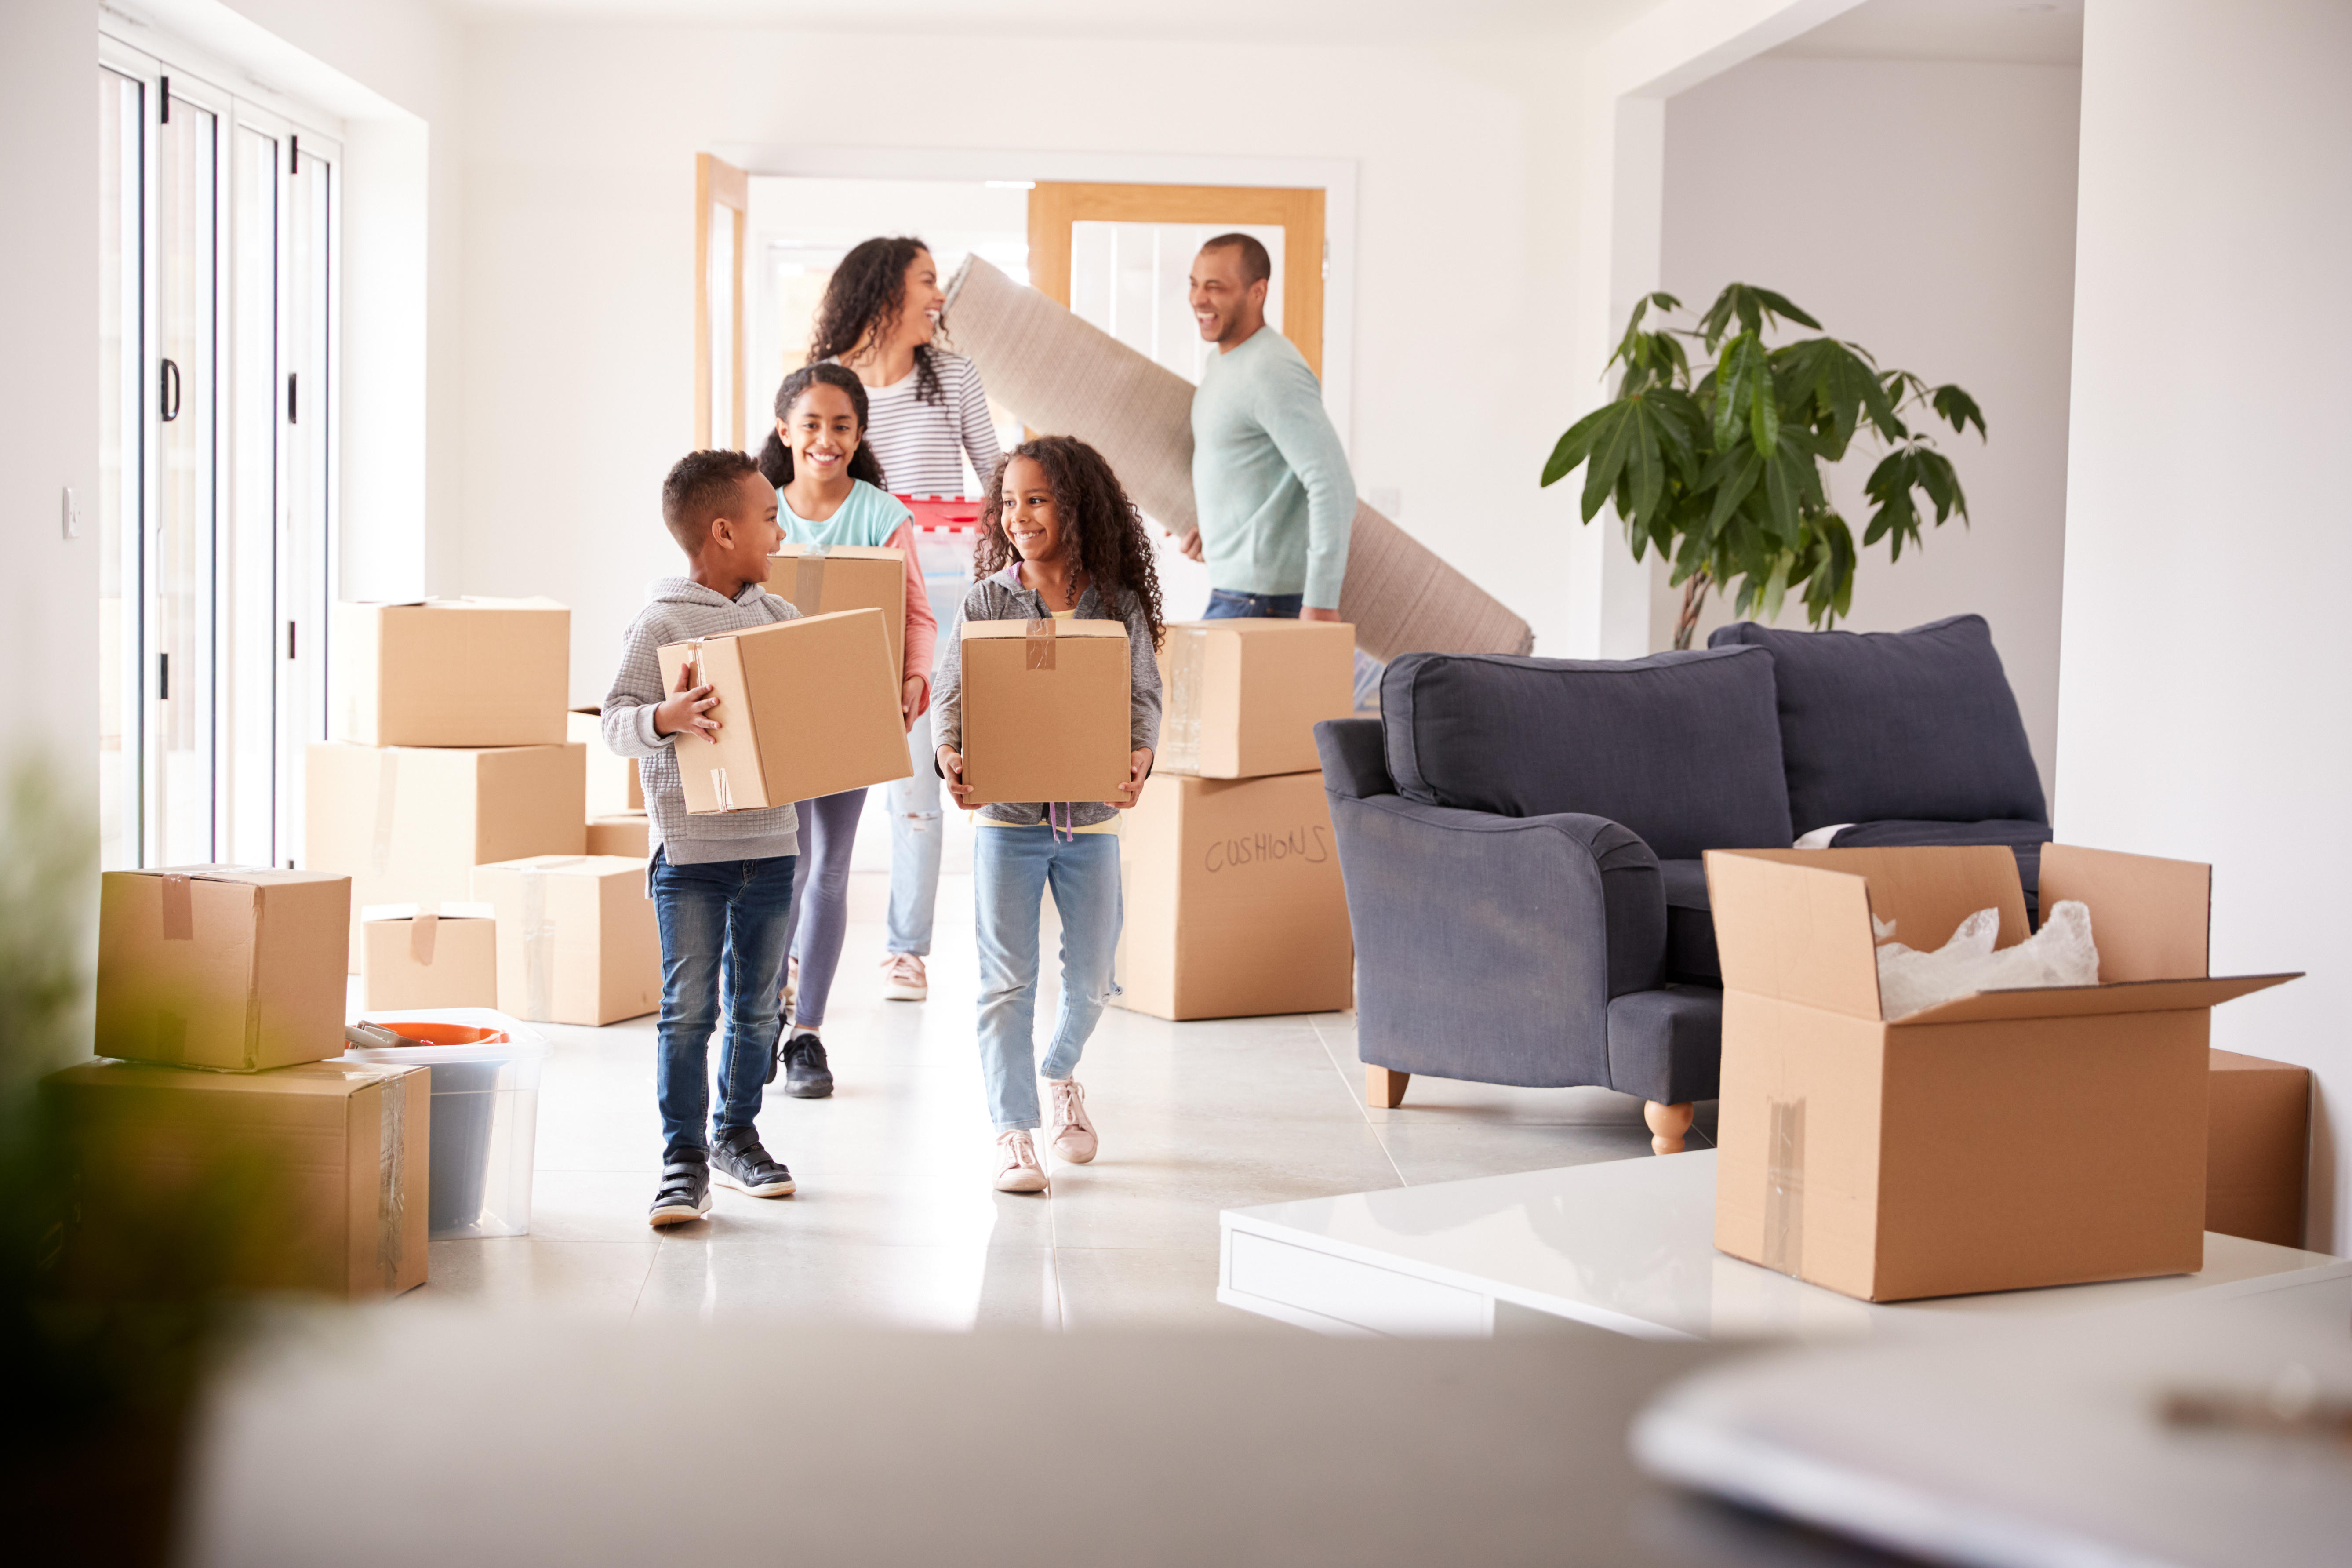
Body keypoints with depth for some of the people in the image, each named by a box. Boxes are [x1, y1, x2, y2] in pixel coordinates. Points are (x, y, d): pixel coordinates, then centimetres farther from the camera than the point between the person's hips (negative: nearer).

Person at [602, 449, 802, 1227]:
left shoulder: (779, 618, 9)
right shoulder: (661, 623, -9)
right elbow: (615, 723, -11)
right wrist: (668, 717, -30)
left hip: (771, 842, 6)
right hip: (690, 849, -6)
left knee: (757, 1006, 13)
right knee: (689, 1008, -4)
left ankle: (736, 1134, 28)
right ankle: (683, 1160, 2)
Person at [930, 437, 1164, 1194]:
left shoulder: (1120, 605, 0)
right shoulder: (986, 602, -2)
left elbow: (1142, 695, -3)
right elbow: (953, 693, -5)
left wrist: (1138, 758, -23)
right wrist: (951, 753, -26)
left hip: (1091, 817, 2)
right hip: (1007, 816, -1)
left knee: (1091, 976, 12)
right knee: (1007, 980, -3)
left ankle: (1061, 1076, 42)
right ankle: (1012, 1132, 4)